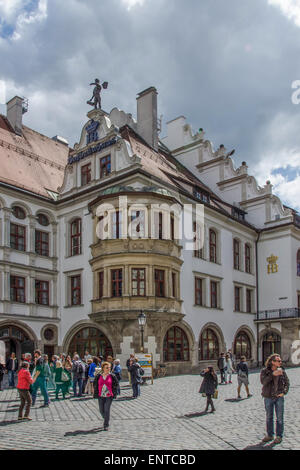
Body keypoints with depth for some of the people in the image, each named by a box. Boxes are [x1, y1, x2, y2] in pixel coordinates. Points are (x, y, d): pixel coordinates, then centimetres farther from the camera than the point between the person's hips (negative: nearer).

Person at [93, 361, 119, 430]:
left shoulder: (112, 376, -3)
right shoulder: (98, 376, 0)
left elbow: (116, 384, 4)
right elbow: (95, 385, 8)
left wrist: (114, 393, -4)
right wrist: (96, 394, 0)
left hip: (109, 396, -2)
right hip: (101, 396, 2)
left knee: (107, 410, -6)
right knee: (101, 410, 9)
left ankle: (106, 425, 6)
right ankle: (105, 419, 40)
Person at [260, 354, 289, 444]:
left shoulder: (282, 371, -3)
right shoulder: (264, 371, -8)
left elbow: (287, 383, 5)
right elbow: (263, 381, -22)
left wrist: (284, 392, -8)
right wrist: (273, 374, -29)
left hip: (279, 397, 0)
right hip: (268, 397, 0)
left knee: (279, 418, 5)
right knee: (269, 417, 12)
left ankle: (279, 436, 18)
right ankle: (269, 435, 25)